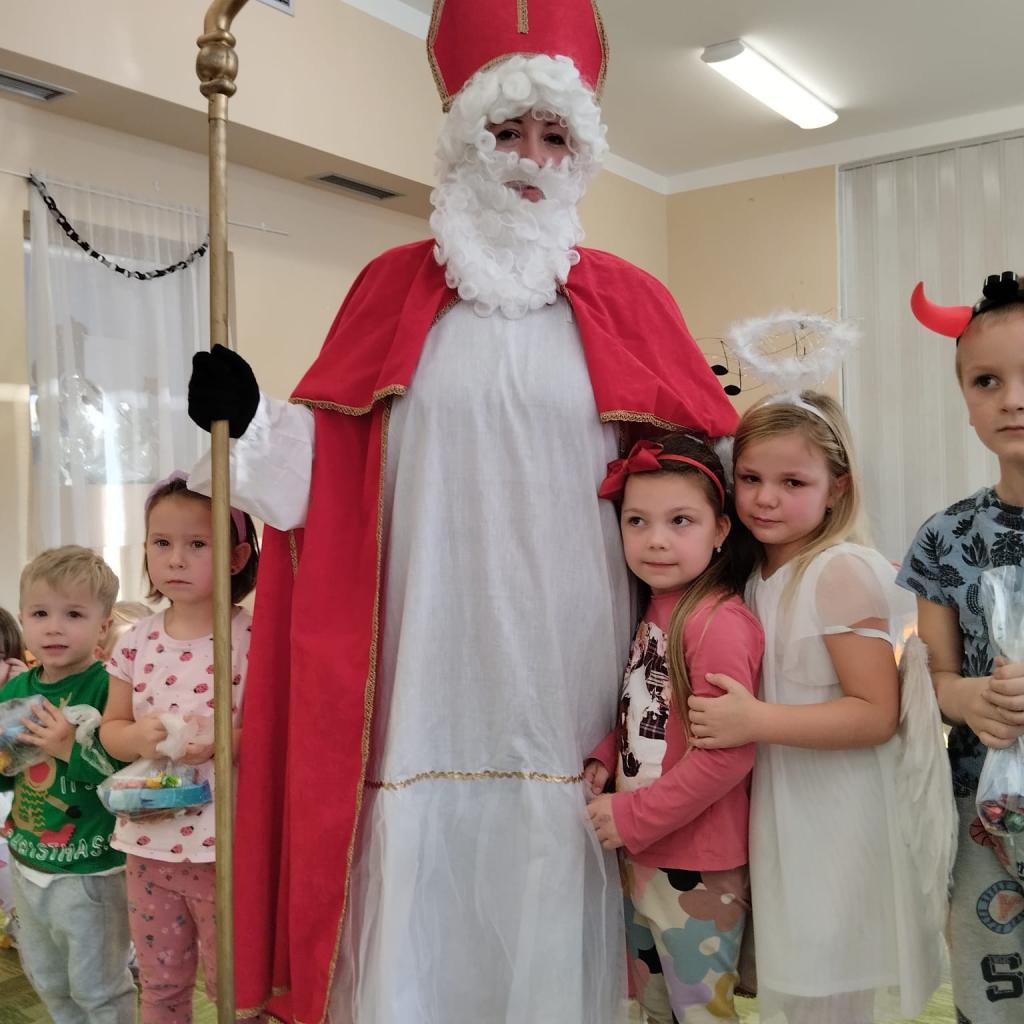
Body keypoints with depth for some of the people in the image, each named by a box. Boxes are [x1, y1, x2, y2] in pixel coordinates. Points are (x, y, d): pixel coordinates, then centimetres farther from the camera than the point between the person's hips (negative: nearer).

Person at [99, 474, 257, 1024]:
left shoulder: (252, 638, -13)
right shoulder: (136, 642, 1)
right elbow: (111, 727, 8)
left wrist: (224, 738, -28)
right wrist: (137, 736, -14)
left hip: (223, 847, -4)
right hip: (148, 842, 5)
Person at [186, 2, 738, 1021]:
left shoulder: (624, 301, 7)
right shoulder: (393, 288, 8)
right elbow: (324, 463, 7)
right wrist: (246, 421, -9)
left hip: (565, 675, 0)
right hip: (432, 668, 0)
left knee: (552, 916, 8)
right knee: (419, 912, 6)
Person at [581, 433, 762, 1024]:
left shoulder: (718, 622, -22)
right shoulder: (656, 608, 5)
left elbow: (726, 753, -25)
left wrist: (632, 817, -20)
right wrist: (603, 761, -3)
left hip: (696, 870, -8)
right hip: (641, 854, 9)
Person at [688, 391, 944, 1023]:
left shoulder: (842, 570, -18)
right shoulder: (757, 575, 6)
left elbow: (877, 714, -21)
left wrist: (755, 722, -27)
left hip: (842, 823, -7)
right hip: (783, 815, 7)